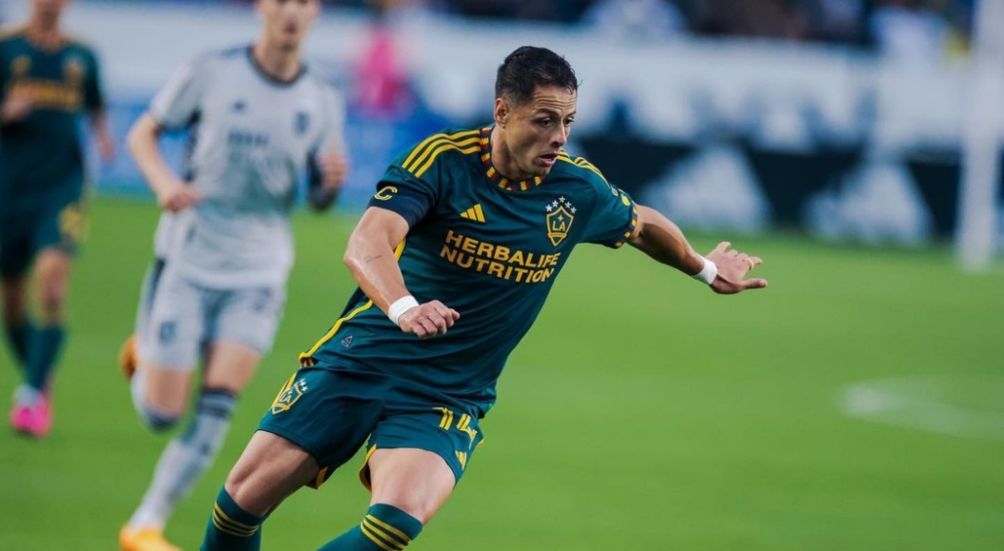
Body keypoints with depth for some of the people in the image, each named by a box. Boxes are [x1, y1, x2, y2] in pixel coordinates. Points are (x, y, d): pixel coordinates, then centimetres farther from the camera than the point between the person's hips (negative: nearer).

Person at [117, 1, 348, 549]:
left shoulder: (322, 101, 2)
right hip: (188, 259, -2)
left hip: (259, 272, 2)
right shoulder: (210, 73, -6)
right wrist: (163, 181, -17)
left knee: (217, 408, -12)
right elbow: (143, 133, 4)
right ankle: (143, 356, 32)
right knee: (161, 414, -3)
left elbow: (319, 200, 10)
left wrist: (332, 181, -14)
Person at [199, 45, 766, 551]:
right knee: (247, 495, -6)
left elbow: (643, 224, 21)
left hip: (450, 397, 1)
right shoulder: (443, 159, -14)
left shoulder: (578, 188, -2)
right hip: (361, 359, -1)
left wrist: (705, 267, 34)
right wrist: (403, 308, -47)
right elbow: (367, 243, -28)